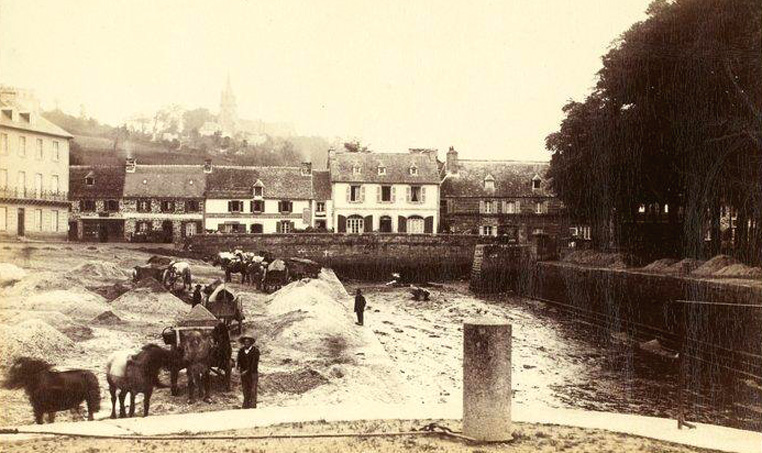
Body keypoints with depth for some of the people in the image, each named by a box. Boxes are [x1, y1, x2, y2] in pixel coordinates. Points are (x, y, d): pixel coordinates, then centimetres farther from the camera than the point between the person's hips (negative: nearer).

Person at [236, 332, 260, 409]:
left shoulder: (255, 350, -8)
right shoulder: (241, 351, 8)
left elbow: (254, 363, -12)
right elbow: (239, 361, 10)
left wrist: (247, 371, -15)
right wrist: (238, 368, -10)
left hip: (253, 373, -4)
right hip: (243, 374, 5)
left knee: (253, 391, -5)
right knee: (245, 390, 9)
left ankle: (253, 407, -2)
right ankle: (246, 406, 18)